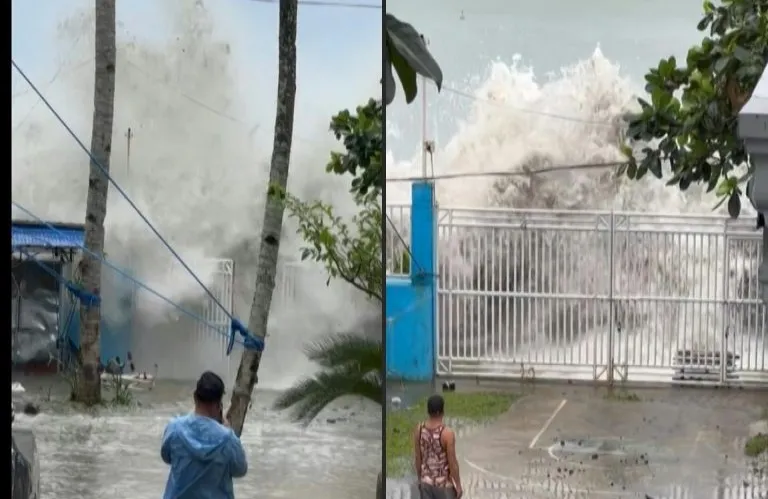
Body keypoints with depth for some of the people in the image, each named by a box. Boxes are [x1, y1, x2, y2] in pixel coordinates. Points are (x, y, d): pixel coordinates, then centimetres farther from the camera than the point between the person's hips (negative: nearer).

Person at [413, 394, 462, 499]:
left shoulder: (419, 430, -6)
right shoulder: (447, 433, -21)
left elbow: (417, 458, 4)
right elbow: (452, 463, -16)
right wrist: (458, 485, -5)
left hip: (426, 482, 5)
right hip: (443, 483, -5)